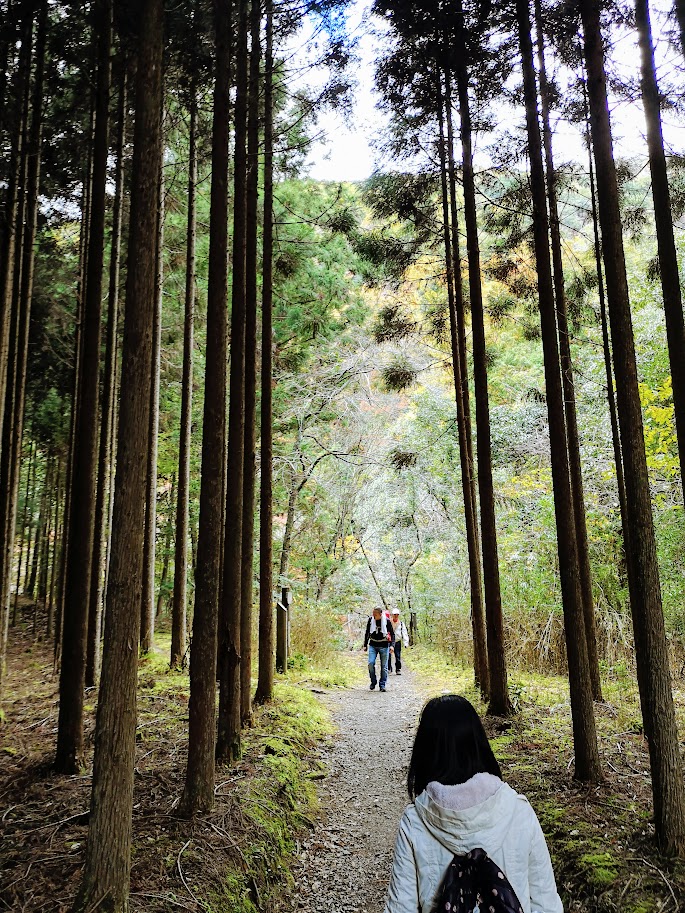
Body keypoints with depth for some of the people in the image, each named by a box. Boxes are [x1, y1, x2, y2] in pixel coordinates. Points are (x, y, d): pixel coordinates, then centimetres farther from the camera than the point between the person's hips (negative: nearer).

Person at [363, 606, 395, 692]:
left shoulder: (387, 621, -8)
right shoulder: (370, 620, -1)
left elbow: (392, 634, 0)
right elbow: (367, 633, 13)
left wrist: (392, 645, -12)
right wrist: (365, 645, 13)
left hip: (384, 646, -2)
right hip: (373, 645, 2)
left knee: (384, 666, 2)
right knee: (371, 663, -12)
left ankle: (382, 685, 13)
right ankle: (373, 682, 8)